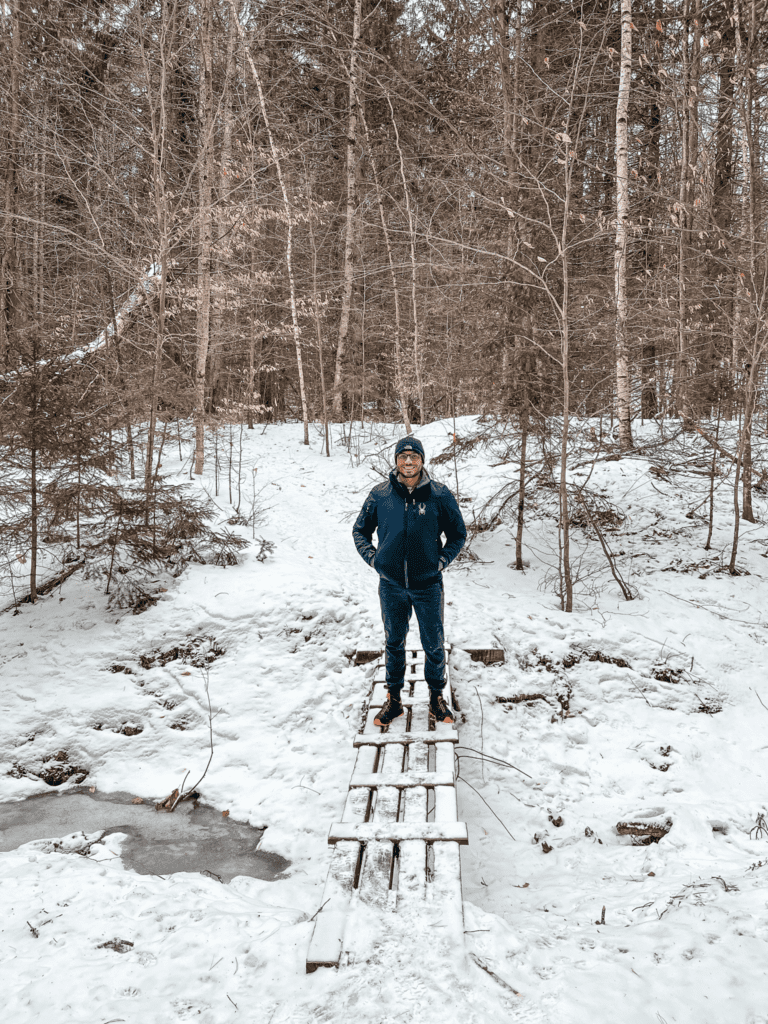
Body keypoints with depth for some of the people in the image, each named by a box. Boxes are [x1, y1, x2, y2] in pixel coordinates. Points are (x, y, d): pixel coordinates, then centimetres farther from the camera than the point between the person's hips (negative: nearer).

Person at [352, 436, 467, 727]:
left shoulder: (440, 495, -4)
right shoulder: (379, 495, -1)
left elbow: (458, 534, 7)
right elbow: (360, 530, 12)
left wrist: (442, 560, -4)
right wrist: (372, 557, -1)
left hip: (428, 585, -1)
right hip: (391, 585, 1)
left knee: (434, 645, 7)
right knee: (394, 643, 14)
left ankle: (436, 697, 27)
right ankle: (393, 698, 28)